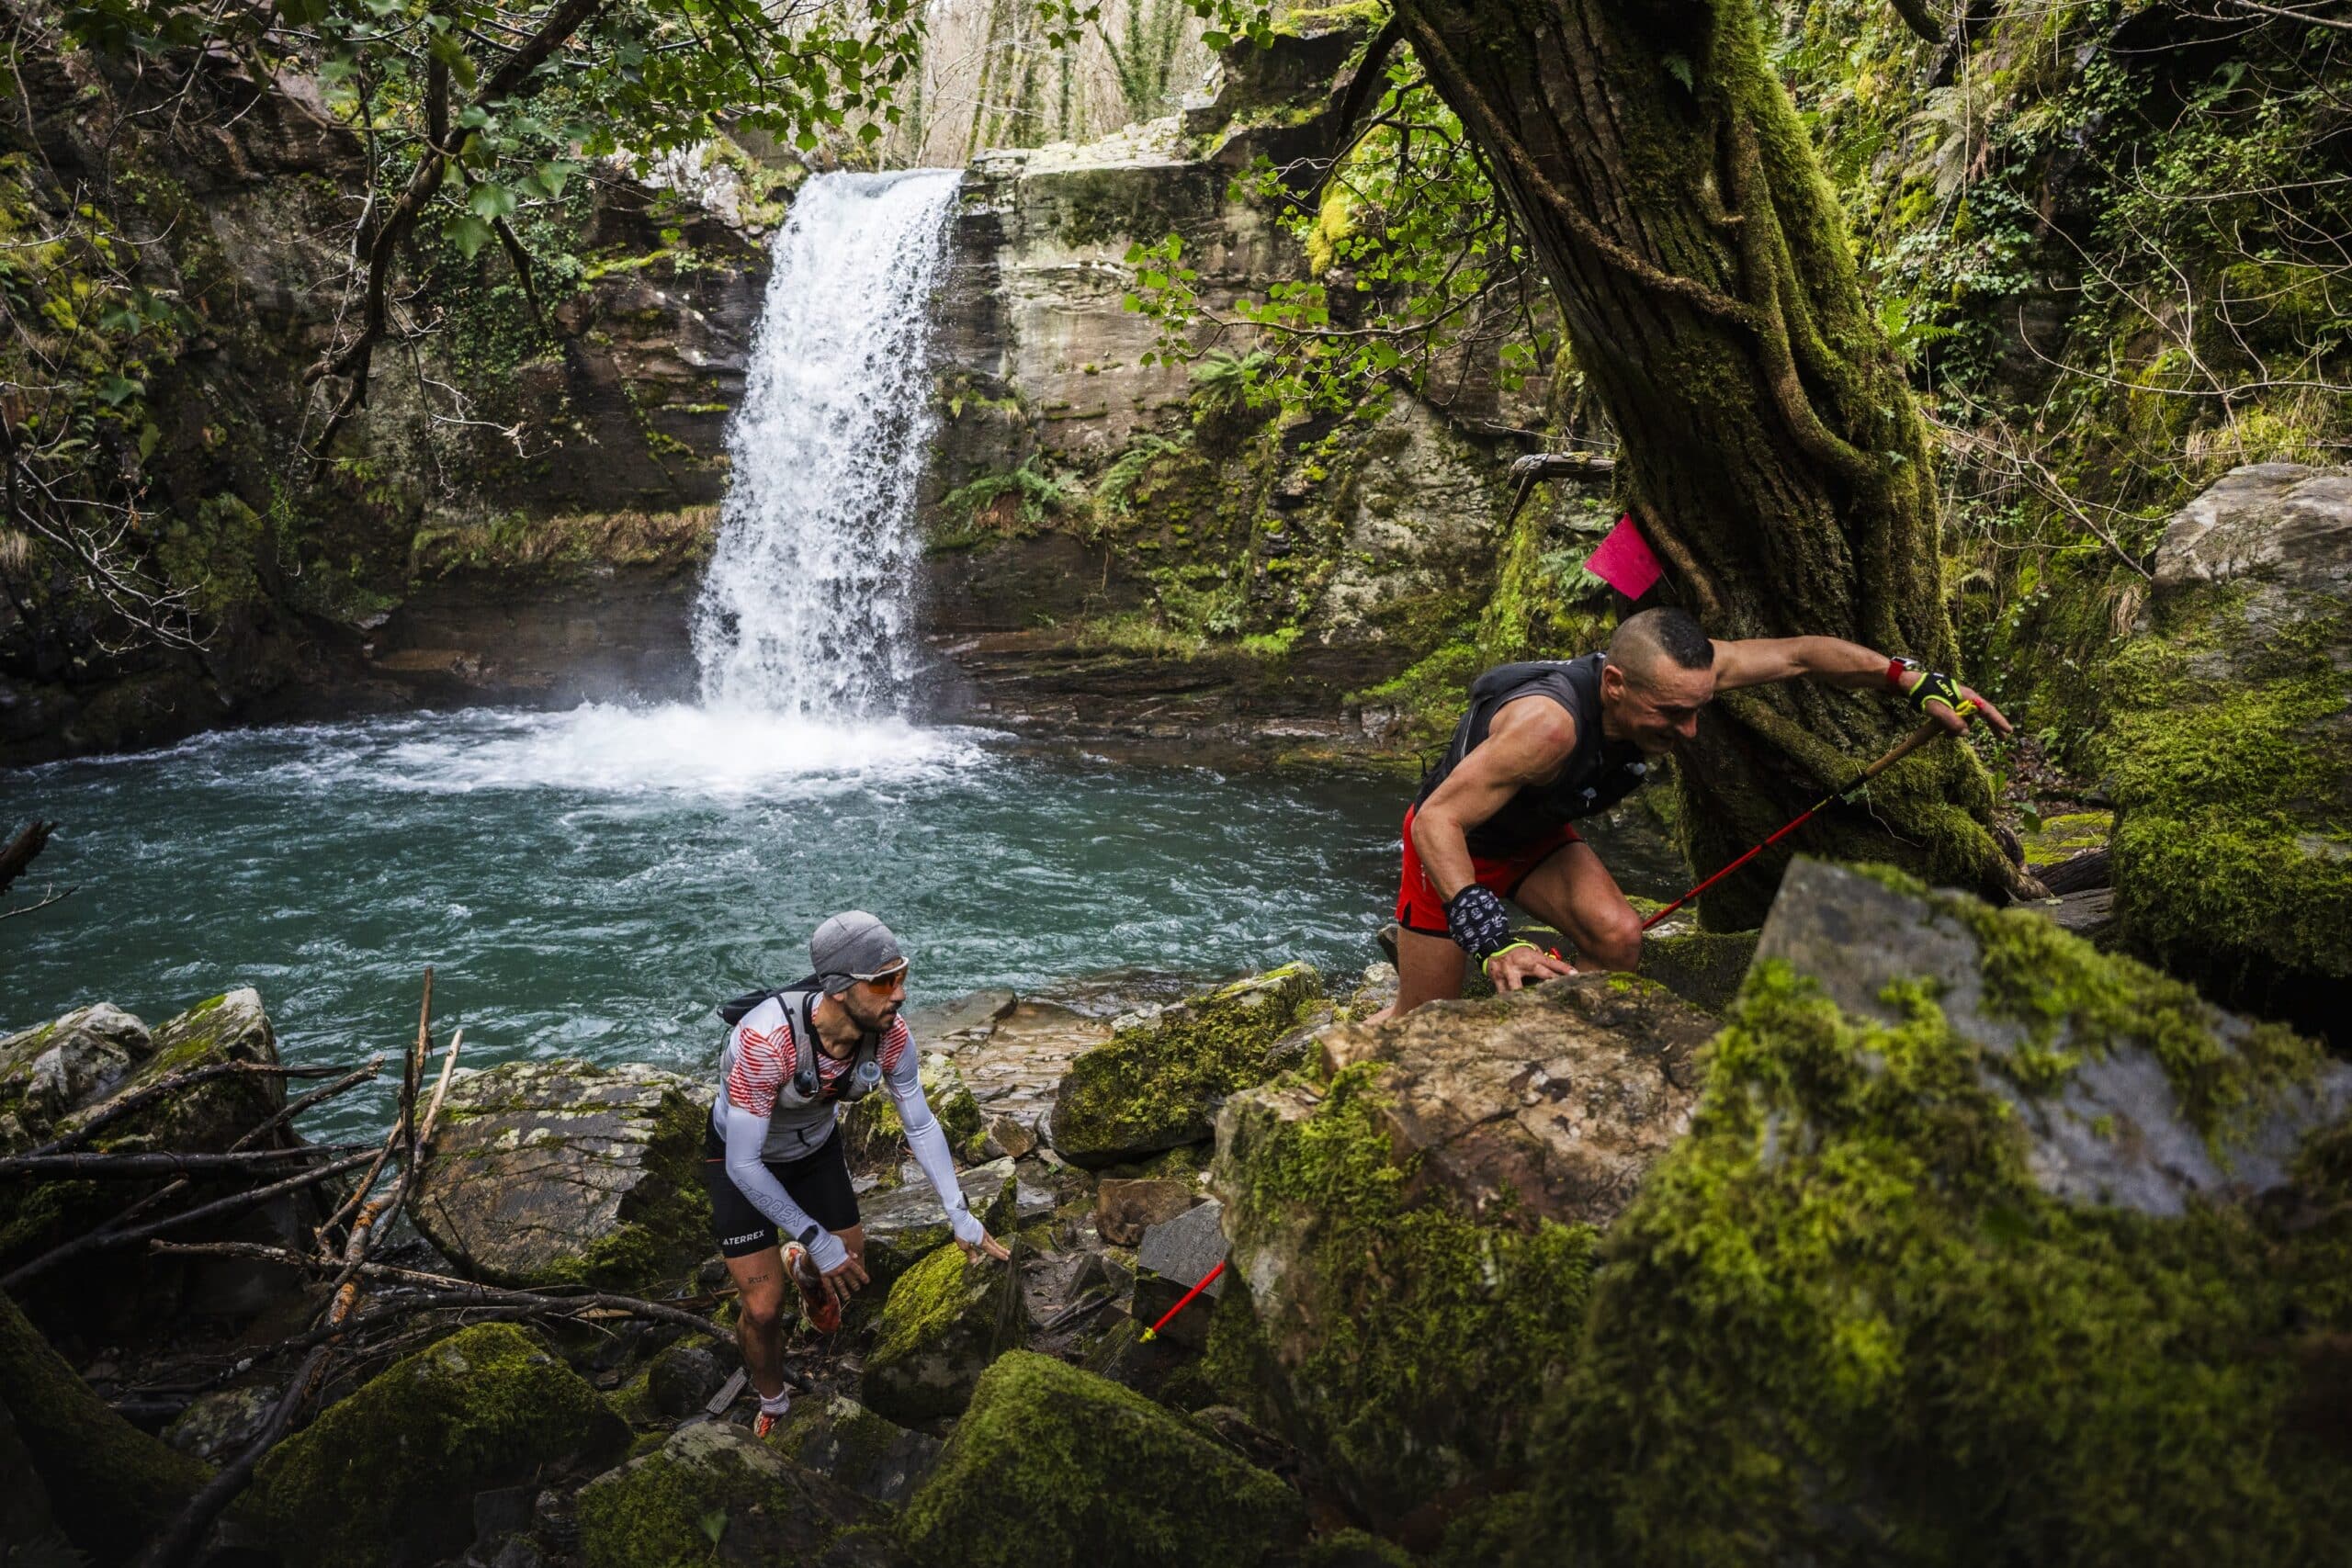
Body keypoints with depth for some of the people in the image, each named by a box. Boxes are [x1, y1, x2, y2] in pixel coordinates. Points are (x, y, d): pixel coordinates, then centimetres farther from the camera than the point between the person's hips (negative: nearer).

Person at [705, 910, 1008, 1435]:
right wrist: (816, 1239, -28)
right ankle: (773, 1409, 26)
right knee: (764, 1310, -5)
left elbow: (921, 1126, -9)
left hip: (816, 1148, 4)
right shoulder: (766, 1042, -43)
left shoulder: (891, 1035, -27)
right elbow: (743, 1164, -33)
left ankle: (800, 1268, 50)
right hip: (742, 1161, -4)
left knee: (849, 1270, 13)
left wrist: (959, 1215, -11)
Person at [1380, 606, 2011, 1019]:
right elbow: (1437, 822, -45)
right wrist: (1493, 942, -54)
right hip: (1453, 841, -6)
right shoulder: (1550, 723, -45)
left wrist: (1921, 683, -14)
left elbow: (1799, 653, -12)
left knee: (1618, 939, -20)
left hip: (1538, 837, 6)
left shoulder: (1675, 674, -24)